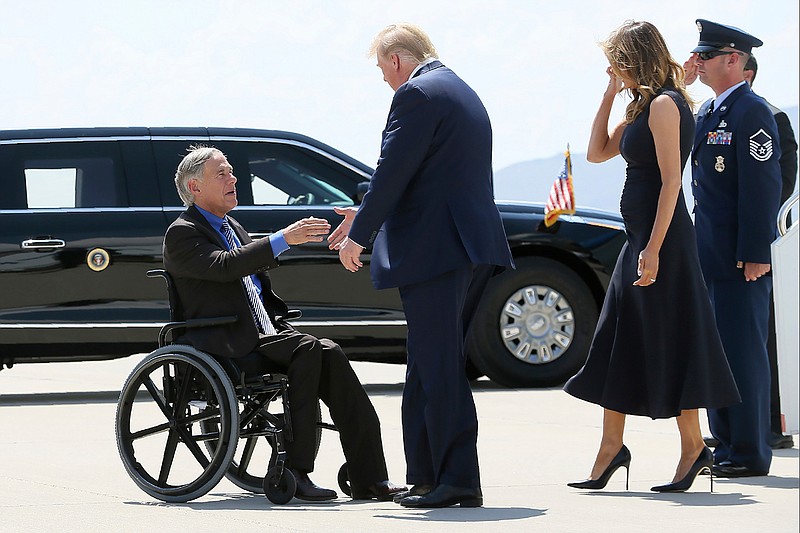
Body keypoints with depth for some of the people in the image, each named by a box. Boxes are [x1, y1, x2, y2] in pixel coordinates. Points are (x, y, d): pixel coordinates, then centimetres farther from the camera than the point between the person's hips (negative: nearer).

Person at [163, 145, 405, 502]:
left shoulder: (232, 227, 24)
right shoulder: (182, 234, -3)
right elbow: (224, 266, -21)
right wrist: (284, 239, -24)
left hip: (265, 336, 8)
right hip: (228, 346, -8)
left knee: (329, 353, -19)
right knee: (308, 350, -29)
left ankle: (369, 479, -25)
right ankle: (295, 471, -30)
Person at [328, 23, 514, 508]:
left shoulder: (418, 94, -10)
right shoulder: (463, 93, 22)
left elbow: (393, 172, -13)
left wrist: (359, 235, -3)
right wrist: (367, 216, 28)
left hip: (436, 249, -10)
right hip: (473, 248, 10)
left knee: (440, 368, -8)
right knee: (430, 366, 15)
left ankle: (459, 481, -9)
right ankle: (427, 475, 18)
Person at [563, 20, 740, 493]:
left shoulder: (664, 105, -14)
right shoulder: (644, 107, 15)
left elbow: (670, 180, -19)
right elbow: (598, 152, 22)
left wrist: (653, 250, -22)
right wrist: (611, 94, 14)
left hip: (663, 239, -10)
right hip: (641, 237, 10)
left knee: (668, 342, -5)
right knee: (619, 343, 10)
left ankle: (694, 448, 1)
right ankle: (611, 450, 14)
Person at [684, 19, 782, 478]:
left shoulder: (752, 112, -13)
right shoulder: (707, 112, 16)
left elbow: (763, 186, -17)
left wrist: (755, 253, -20)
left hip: (742, 256, -9)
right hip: (711, 256, 9)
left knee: (743, 349, -6)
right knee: (716, 350, 11)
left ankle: (750, 452, -2)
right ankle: (726, 444, 18)